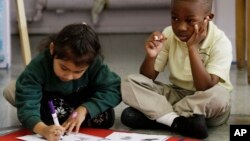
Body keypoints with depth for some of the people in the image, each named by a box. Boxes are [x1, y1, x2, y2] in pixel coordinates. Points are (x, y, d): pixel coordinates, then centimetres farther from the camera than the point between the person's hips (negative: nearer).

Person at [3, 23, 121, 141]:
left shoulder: (95, 65, -31)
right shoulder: (38, 66, -39)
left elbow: (113, 89, -27)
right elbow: (27, 106, -45)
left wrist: (84, 109, -41)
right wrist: (44, 130, -66)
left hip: (81, 101, 1)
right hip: (48, 98, -1)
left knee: (105, 118, -23)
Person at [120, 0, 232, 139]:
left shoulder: (220, 42, -19)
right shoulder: (169, 35, -7)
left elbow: (206, 88, -29)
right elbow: (147, 78, -6)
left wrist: (192, 47, -32)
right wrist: (151, 56, -27)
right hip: (176, 95, 3)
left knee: (219, 96, -38)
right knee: (130, 84, -16)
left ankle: (157, 114, -22)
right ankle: (179, 122, -28)